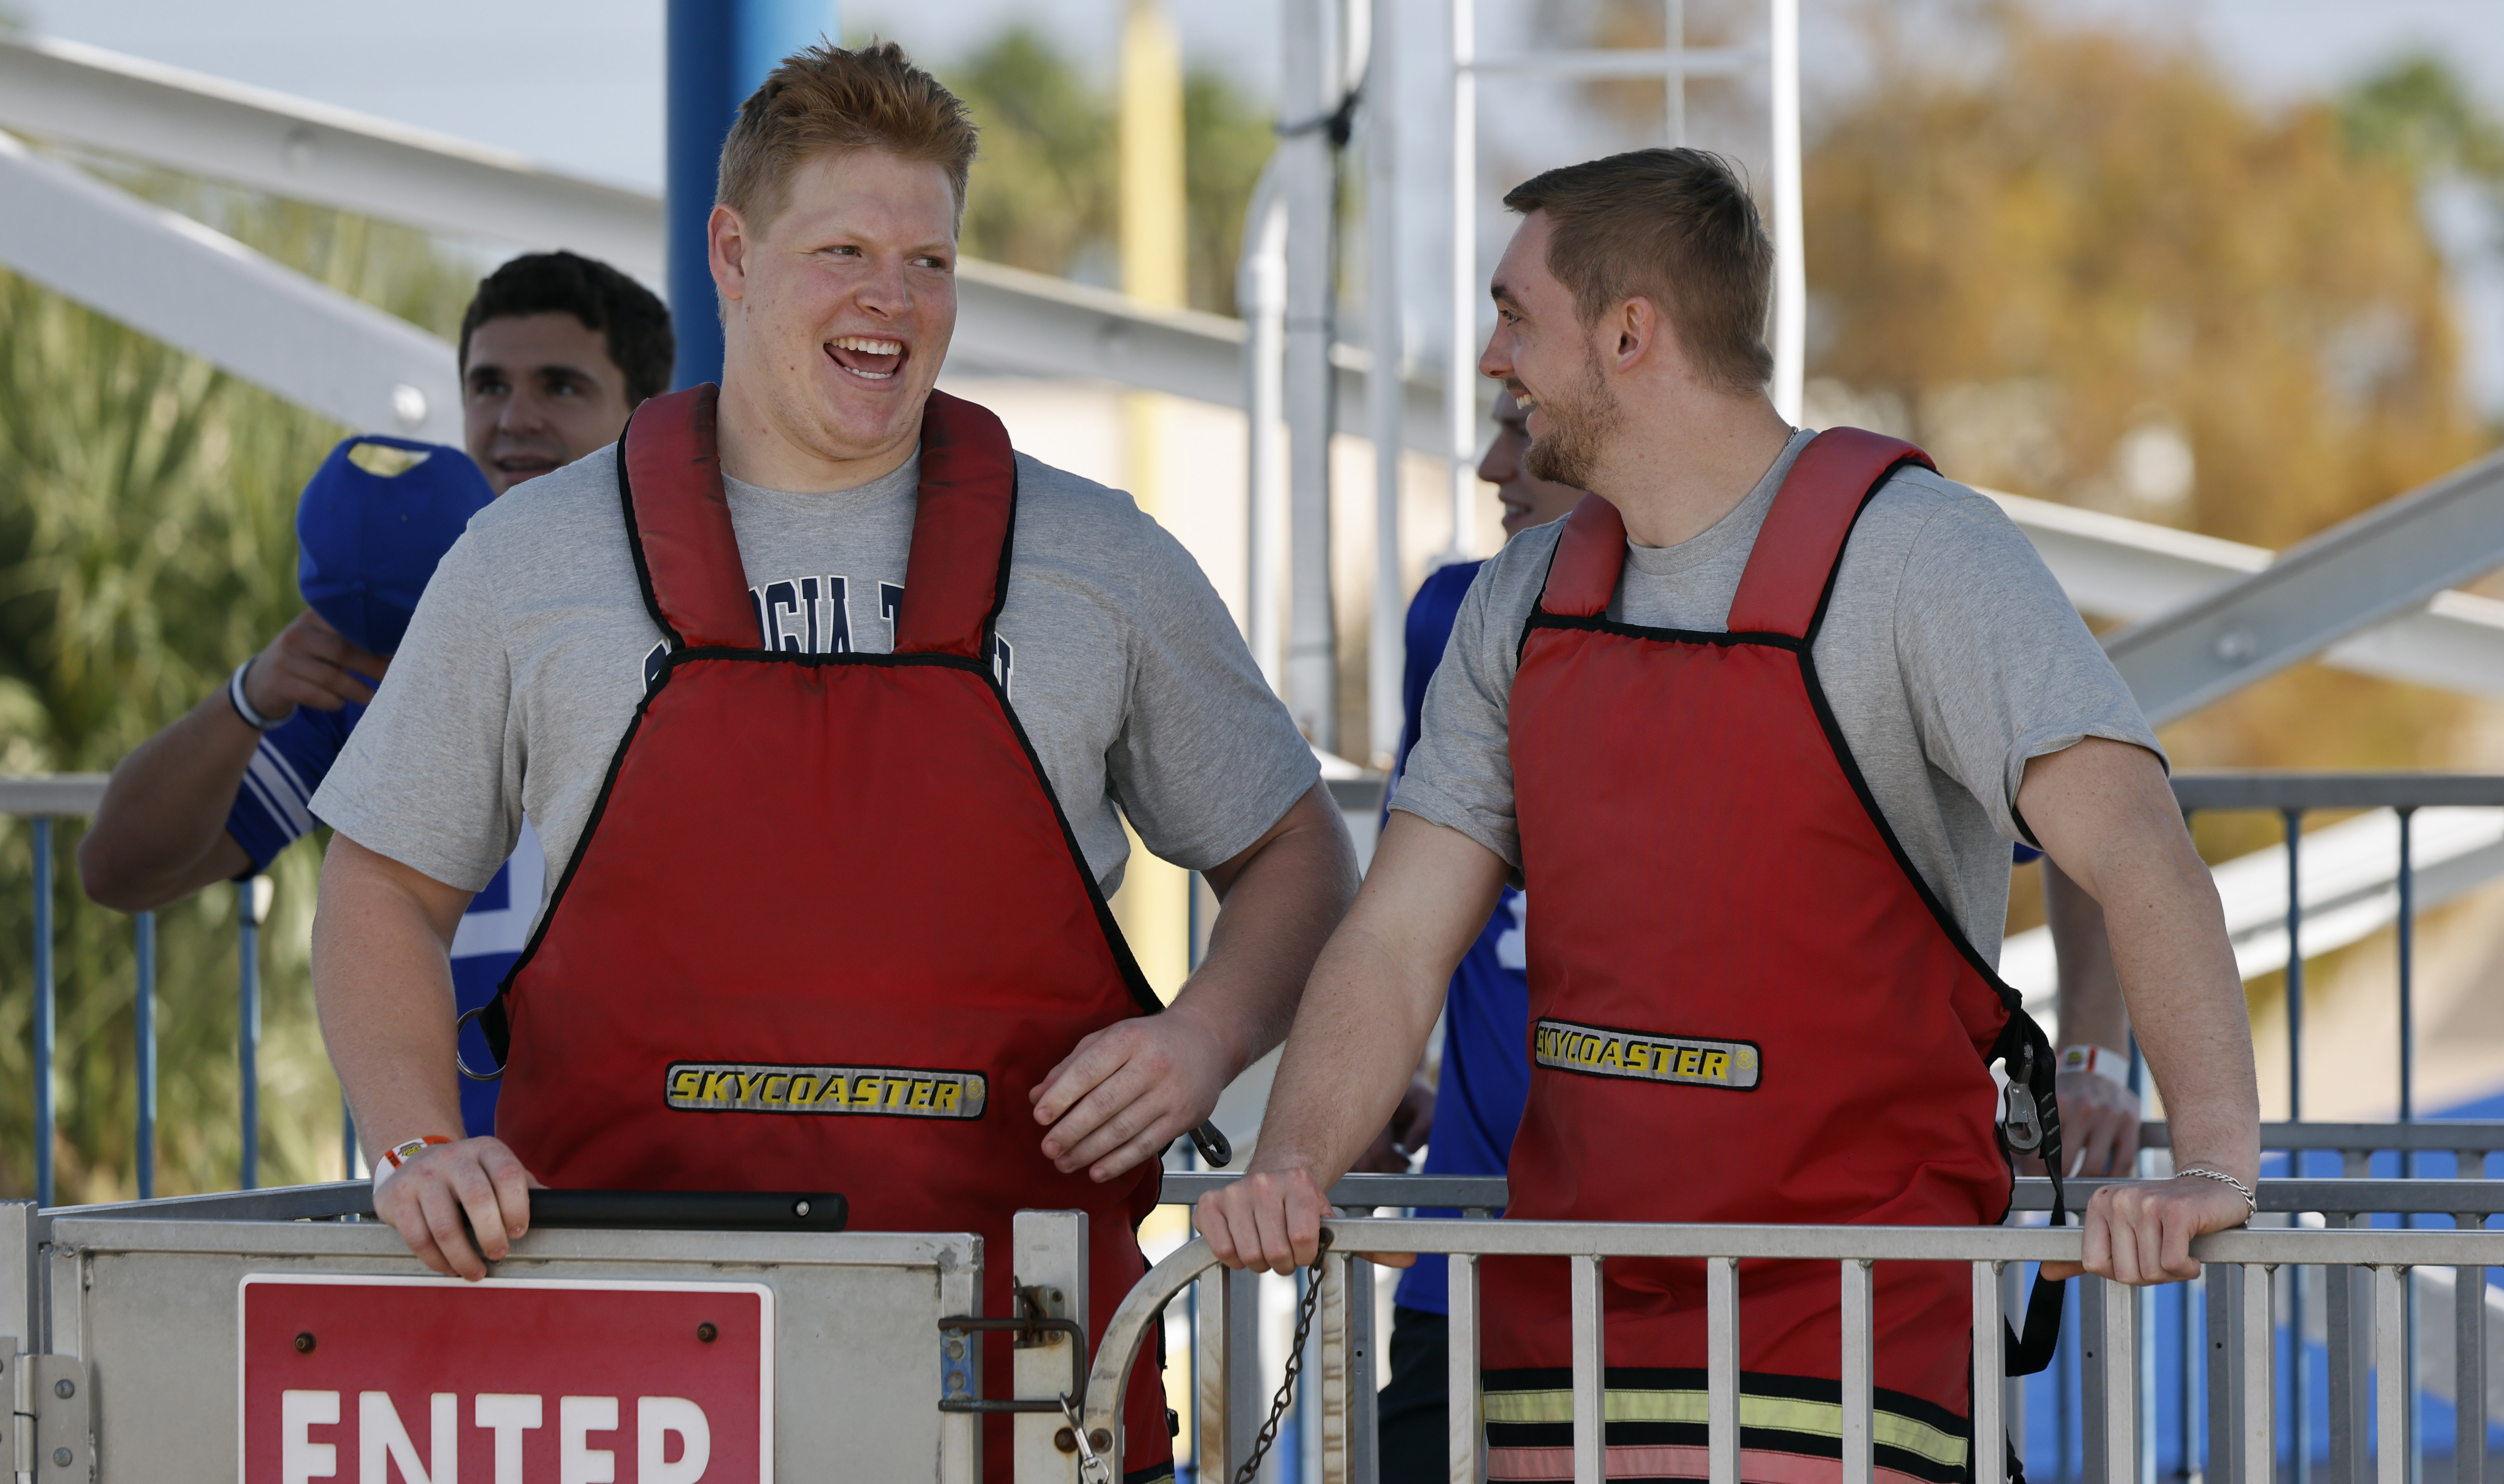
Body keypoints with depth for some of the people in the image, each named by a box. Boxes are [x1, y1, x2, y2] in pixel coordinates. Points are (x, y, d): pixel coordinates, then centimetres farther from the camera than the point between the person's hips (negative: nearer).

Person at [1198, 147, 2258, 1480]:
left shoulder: (1912, 553, -9)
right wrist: (1289, 1172, -11)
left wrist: (2213, 1158, -35)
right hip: (1561, 1318, 6)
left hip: (1846, 1330, -6)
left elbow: (2132, 847, -20)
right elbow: (1396, 940, 8)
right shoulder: (1522, 605, 11)